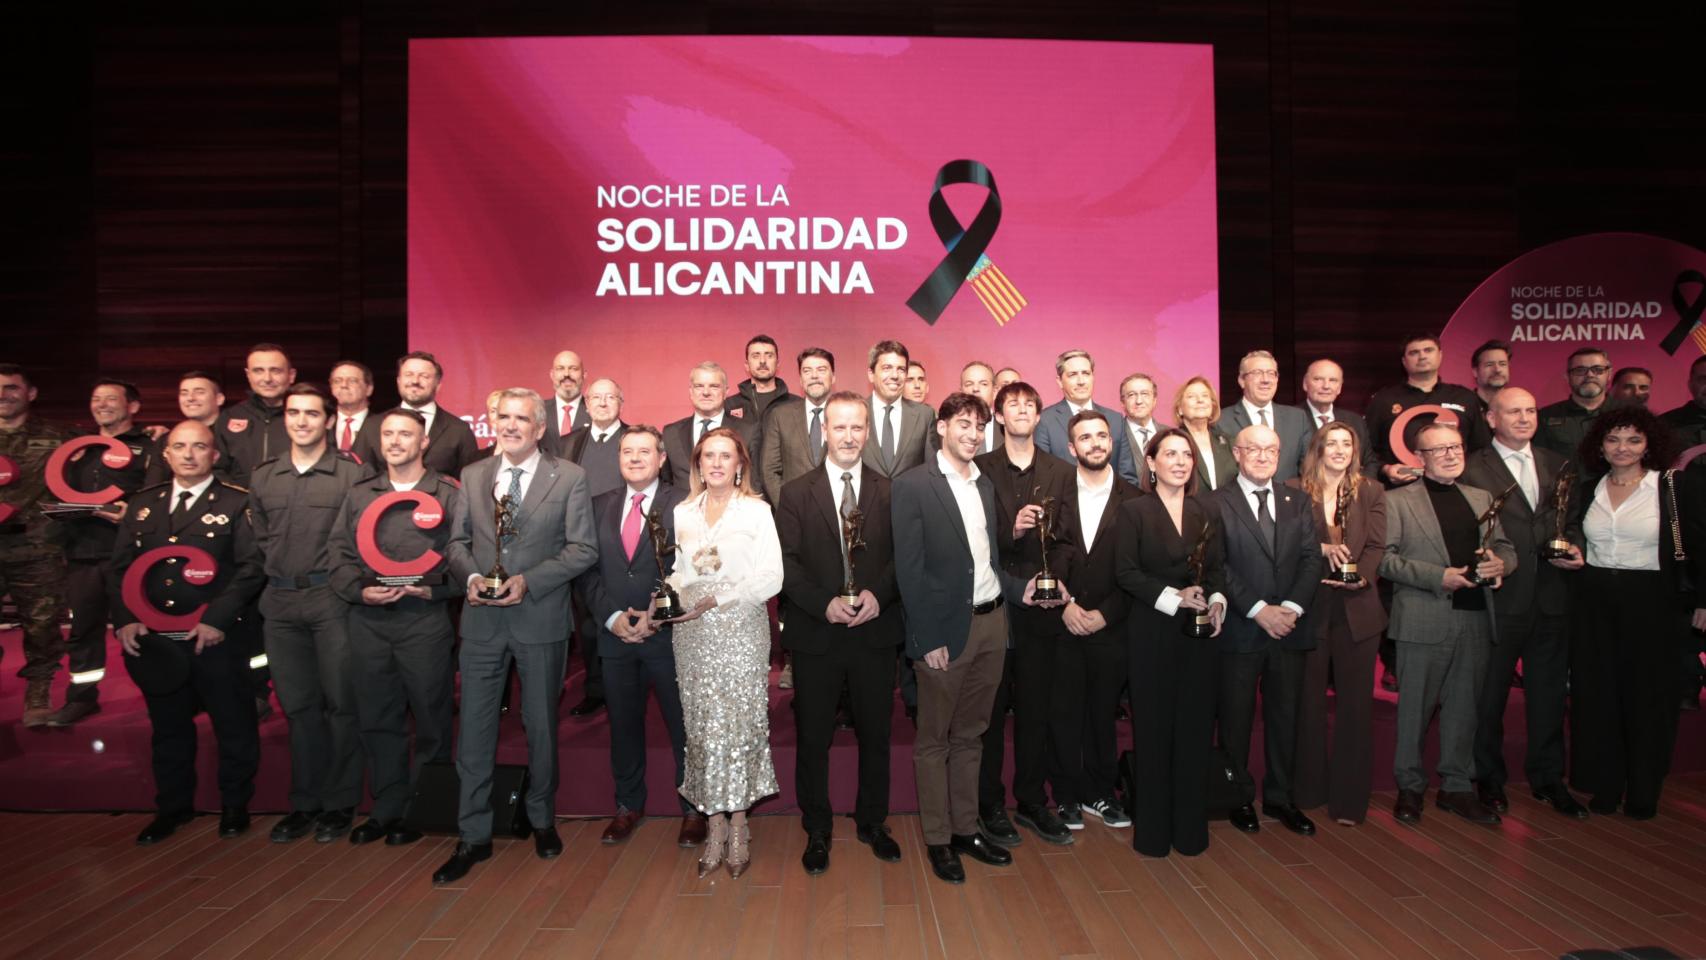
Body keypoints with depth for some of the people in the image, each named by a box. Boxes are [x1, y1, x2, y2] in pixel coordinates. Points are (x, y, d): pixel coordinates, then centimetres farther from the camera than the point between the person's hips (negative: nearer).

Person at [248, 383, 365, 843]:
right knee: (298, 705, 11)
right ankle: (305, 802, 22)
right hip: (280, 601, 5)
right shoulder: (264, 475, 12)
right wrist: (277, 571, 10)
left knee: (340, 702, 1)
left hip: (332, 598, -4)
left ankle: (340, 803, 14)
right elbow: (259, 535, 19)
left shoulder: (351, 473, -3)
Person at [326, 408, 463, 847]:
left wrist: (434, 588, -16)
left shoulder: (449, 495, 2)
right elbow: (339, 552, 10)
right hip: (367, 619, 4)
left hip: (425, 618, -3)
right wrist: (359, 589, -5)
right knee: (376, 716, 10)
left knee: (430, 716, 3)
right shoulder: (359, 495, 13)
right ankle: (387, 807, 24)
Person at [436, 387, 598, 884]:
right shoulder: (473, 475, 8)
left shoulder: (569, 477, -4)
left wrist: (528, 580, -16)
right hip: (481, 621, 3)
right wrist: (471, 575, -10)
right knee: (474, 731, 5)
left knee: (541, 726, 12)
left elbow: (584, 548, -7)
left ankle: (542, 820, 32)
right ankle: (473, 837, 18)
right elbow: (457, 540, 10)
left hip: (541, 620, -2)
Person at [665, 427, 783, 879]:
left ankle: (738, 826, 10)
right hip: (693, 635, 3)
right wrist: (673, 595, -9)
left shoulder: (756, 511, 0)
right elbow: (675, 573, 13)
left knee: (738, 726, -2)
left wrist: (718, 597, -14)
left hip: (740, 632, -3)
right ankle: (715, 827, 13)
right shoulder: (682, 513, 11)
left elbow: (771, 578, -7)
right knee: (702, 728, 4)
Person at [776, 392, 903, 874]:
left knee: (875, 734, 14)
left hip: (876, 632, 1)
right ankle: (817, 830, 28)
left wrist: (878, 594, -18)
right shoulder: (795, 493, 1)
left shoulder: (891, 492, 3)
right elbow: (786, 563, -5)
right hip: (815, 635, -1)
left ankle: (872, 822, 34)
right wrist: (824, 604, -18)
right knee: (813, 737, 10)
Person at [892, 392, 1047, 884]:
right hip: (945, 629, -6)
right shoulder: (912, 485, -9)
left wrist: (1020, 589, 2)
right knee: (934, 741, 8)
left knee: (969, 735, 17)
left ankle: (966, 829, 30)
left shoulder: (986, 485, 12)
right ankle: (937, 840, 21)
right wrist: (928, 639, -15)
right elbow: (909, 569, -12)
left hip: (991, 623, 6)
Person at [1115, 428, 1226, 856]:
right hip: (1151, 632, -4)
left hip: (1196, 631, 4)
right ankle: (1152, 829, 16)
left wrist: (1216, 600, -8)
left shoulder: (1204, 512, 10)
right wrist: (1173, 597, -16)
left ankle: (1190, 827, 21)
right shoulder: (1134, 510, -3)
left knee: (1195, 726, 7)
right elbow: (1126, 572, -9)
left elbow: (1216, 568, 11)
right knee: (1153, 728, 3)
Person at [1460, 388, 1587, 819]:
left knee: (1549, 692, 14)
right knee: (1490, 694, 8)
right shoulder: (1472, 469, -7)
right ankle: (1489, 777, 25)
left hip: (1552, 598, 5)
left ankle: (1547, 776, 30)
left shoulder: (1557, 466, 11)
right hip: (1500, 598, -5)